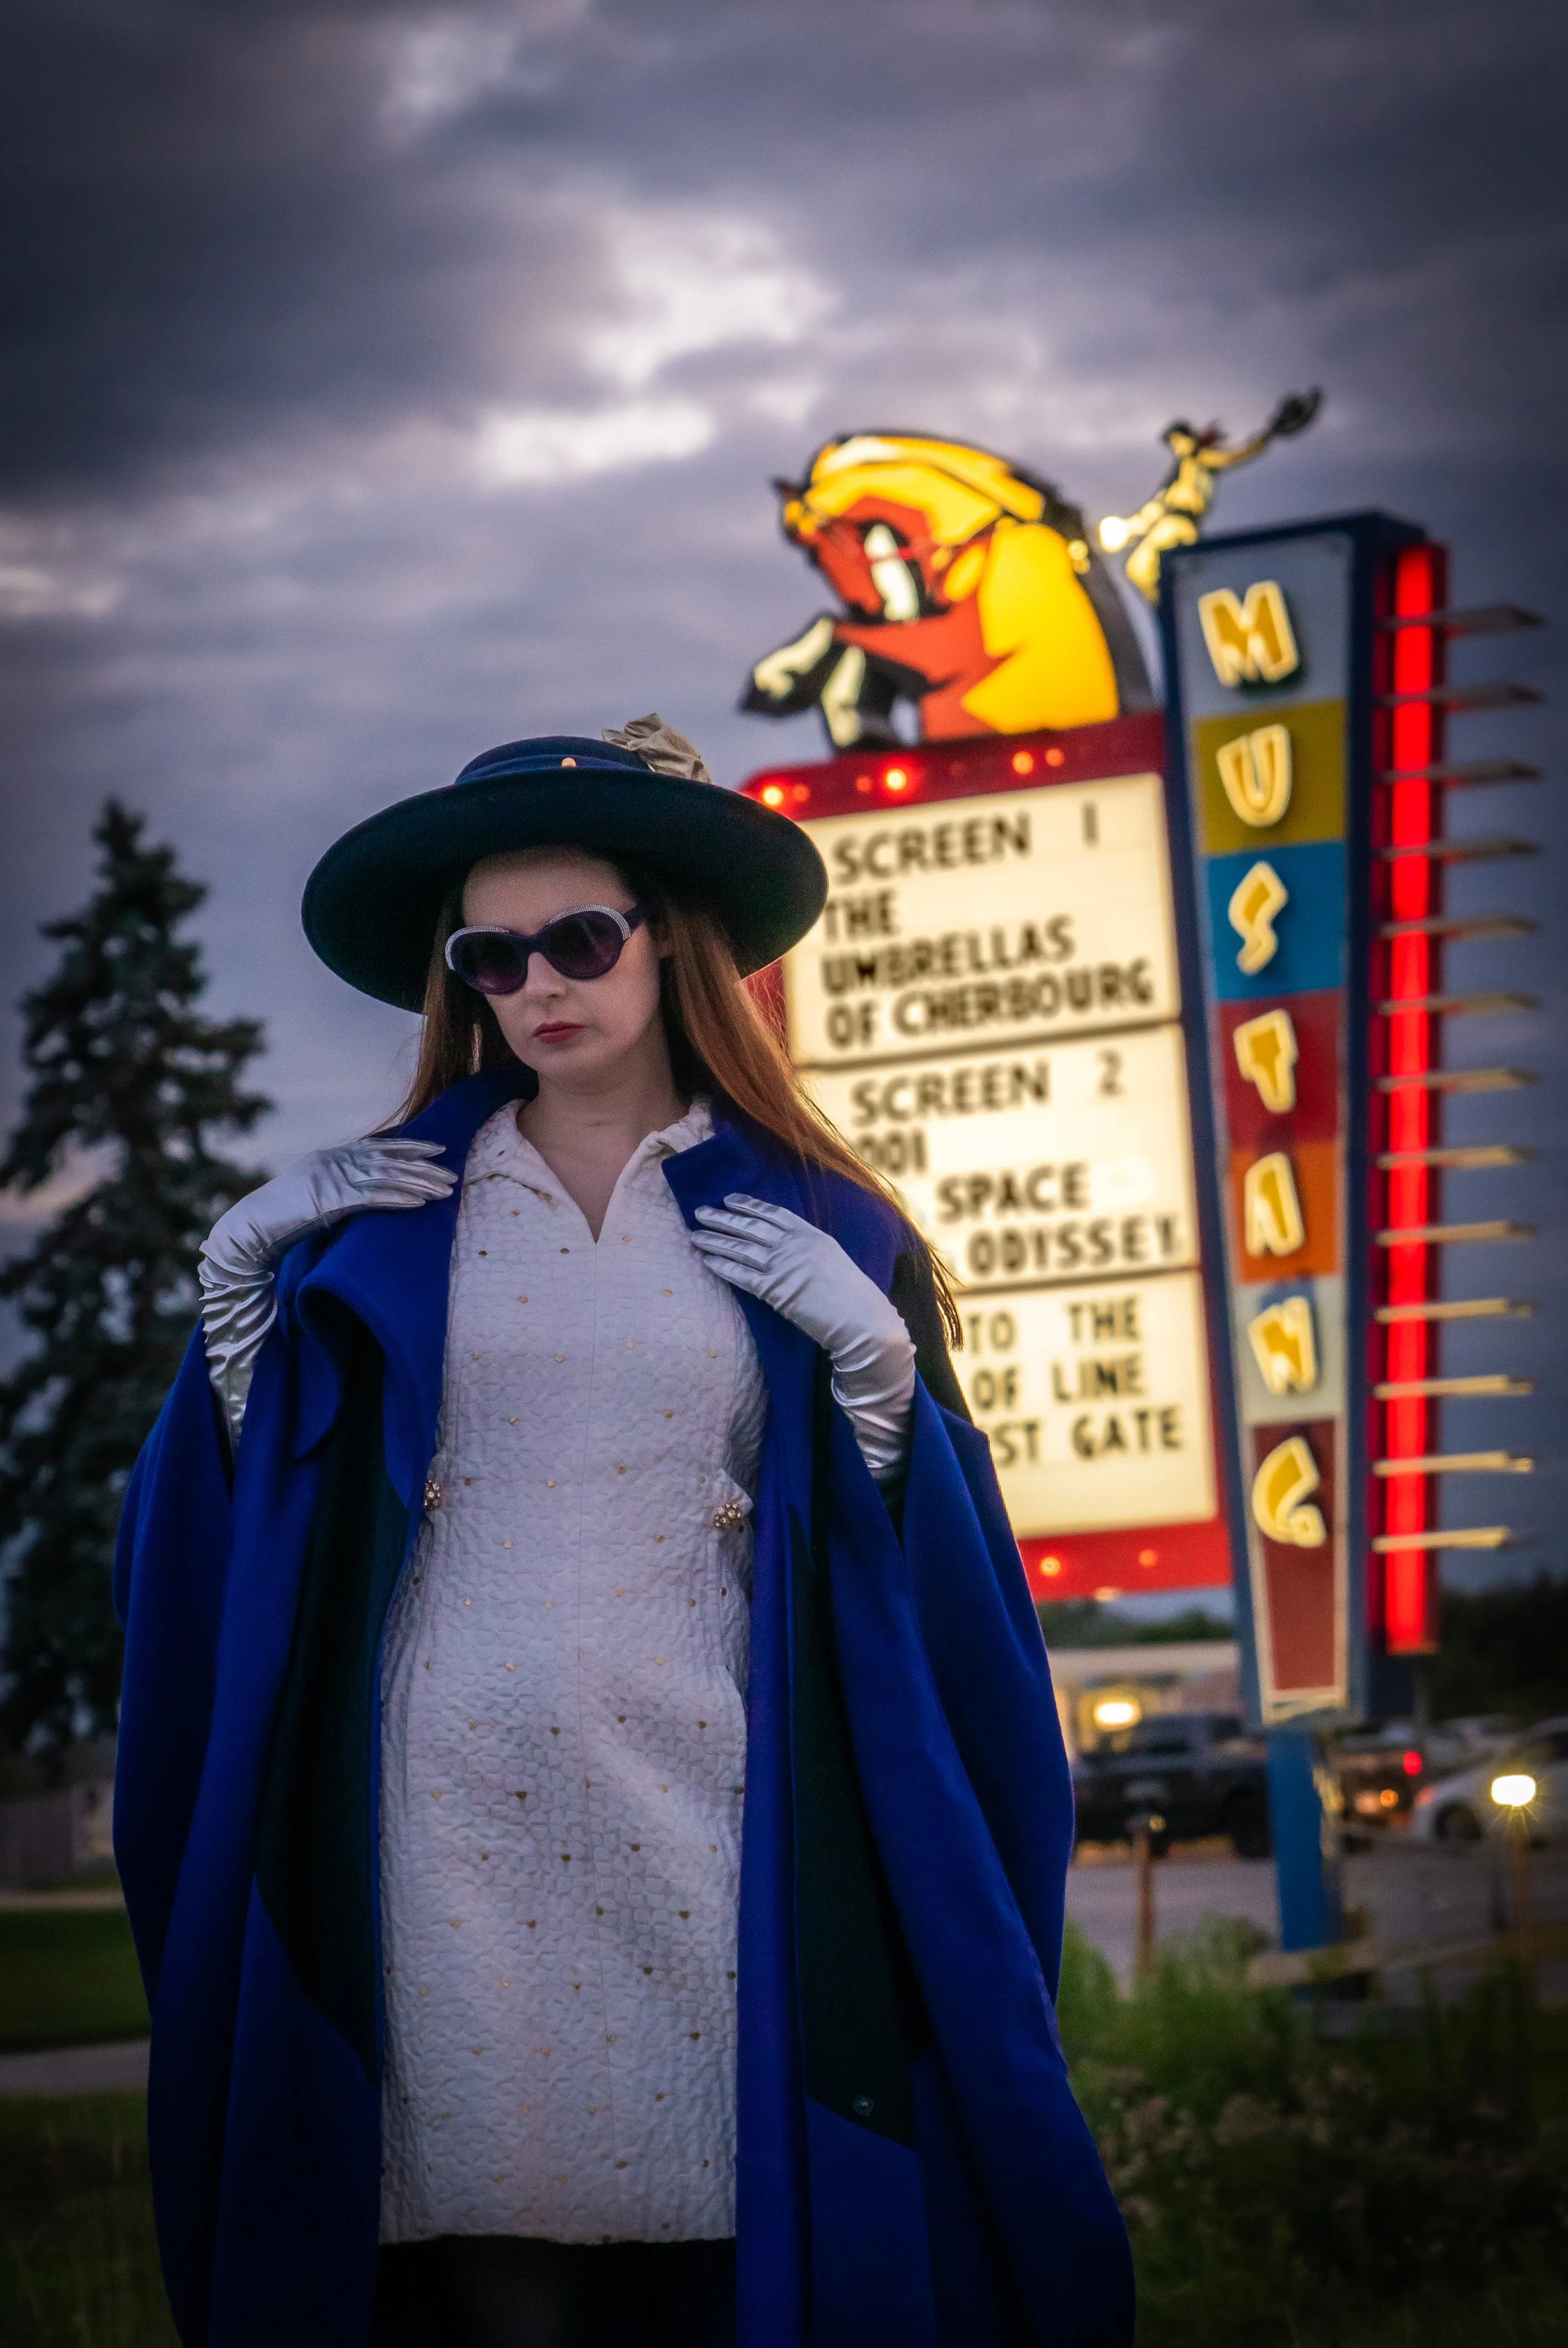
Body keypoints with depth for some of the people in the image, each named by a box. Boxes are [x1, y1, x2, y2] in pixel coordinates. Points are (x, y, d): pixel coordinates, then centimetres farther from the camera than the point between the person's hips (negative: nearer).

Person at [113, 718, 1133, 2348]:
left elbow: (925, 1567, 6)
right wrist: (239, 1282, 0)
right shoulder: (380, 1211, 11)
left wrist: (875, 1366, -9)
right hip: (454, 1826, 1)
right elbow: (251, 1499, 10)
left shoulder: (816, 1232, 8)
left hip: (701, 1822, 0)